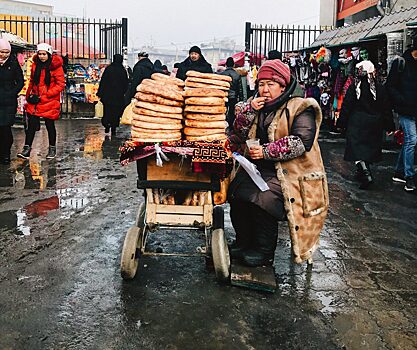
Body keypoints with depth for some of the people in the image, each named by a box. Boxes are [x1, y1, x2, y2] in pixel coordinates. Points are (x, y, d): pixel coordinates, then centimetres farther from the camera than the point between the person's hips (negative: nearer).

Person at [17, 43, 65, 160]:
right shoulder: (35, 65, 7)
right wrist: (29, 95, 5)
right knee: (32, 124, 0)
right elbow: (32, 81, 19)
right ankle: (27, 149, 4)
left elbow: (60, 85, -11)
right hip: (34, 101, 4)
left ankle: (52, 148, 22)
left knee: (50, 125, 6)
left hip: (50, 102, -4)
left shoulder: (56, 66, -9)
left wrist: (43, 96, -13)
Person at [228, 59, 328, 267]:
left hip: (288, 173, -5)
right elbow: (239, 134, 9)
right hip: (257, 169, 6)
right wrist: (250, 110, -7)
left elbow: (302, 141, -16)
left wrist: (266, 151, -20)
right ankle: (244, 242, 0)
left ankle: (264, 251, -9)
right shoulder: (254, 105, 16)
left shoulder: (300, 108, -3)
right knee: (235, 191, -19)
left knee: (262, 197, -29)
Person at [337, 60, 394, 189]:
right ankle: (362, 171, 30)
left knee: (357, 149, -4)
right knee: (369, 148, 17)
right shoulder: (380, 88, 0)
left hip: (356, 123, -4)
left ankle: (366, 175, -20)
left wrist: (341, 123, 0)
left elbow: (346, 106, -7)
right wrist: (389, 125, 9)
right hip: (374, 124, 4)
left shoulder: (354, 87, -9)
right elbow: (386, 109, 2)